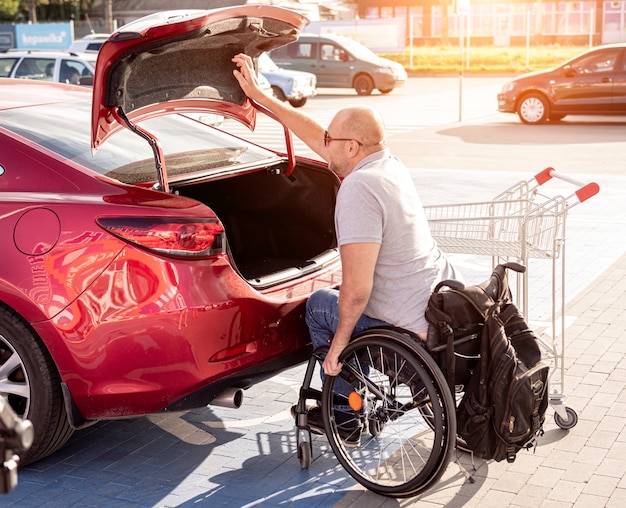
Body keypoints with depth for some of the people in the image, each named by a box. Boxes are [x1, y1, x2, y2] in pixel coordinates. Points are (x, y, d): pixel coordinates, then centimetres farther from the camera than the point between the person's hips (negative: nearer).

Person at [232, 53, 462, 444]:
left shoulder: (358, 189, -22)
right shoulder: (389, 162, 6)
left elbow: (357, 289, -25)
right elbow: (316, 138, 20)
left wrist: (339, 342, -9)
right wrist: (259, 95, 25)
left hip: (418, 330, -9)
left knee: (319, 306, 16)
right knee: (338, 300, 31)